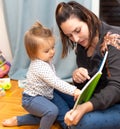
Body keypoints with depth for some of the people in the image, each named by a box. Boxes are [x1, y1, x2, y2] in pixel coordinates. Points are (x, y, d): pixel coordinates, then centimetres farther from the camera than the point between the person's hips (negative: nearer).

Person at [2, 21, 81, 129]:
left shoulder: (44, 60, 2)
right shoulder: (40, 66, -29)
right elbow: (55, 82, -38)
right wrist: (73, 90, -45)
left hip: (41, 96, 10)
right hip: (32, 99, -10)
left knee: (47, 117, 25)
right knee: (52, 111, -32)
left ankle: (18, 120, 27)